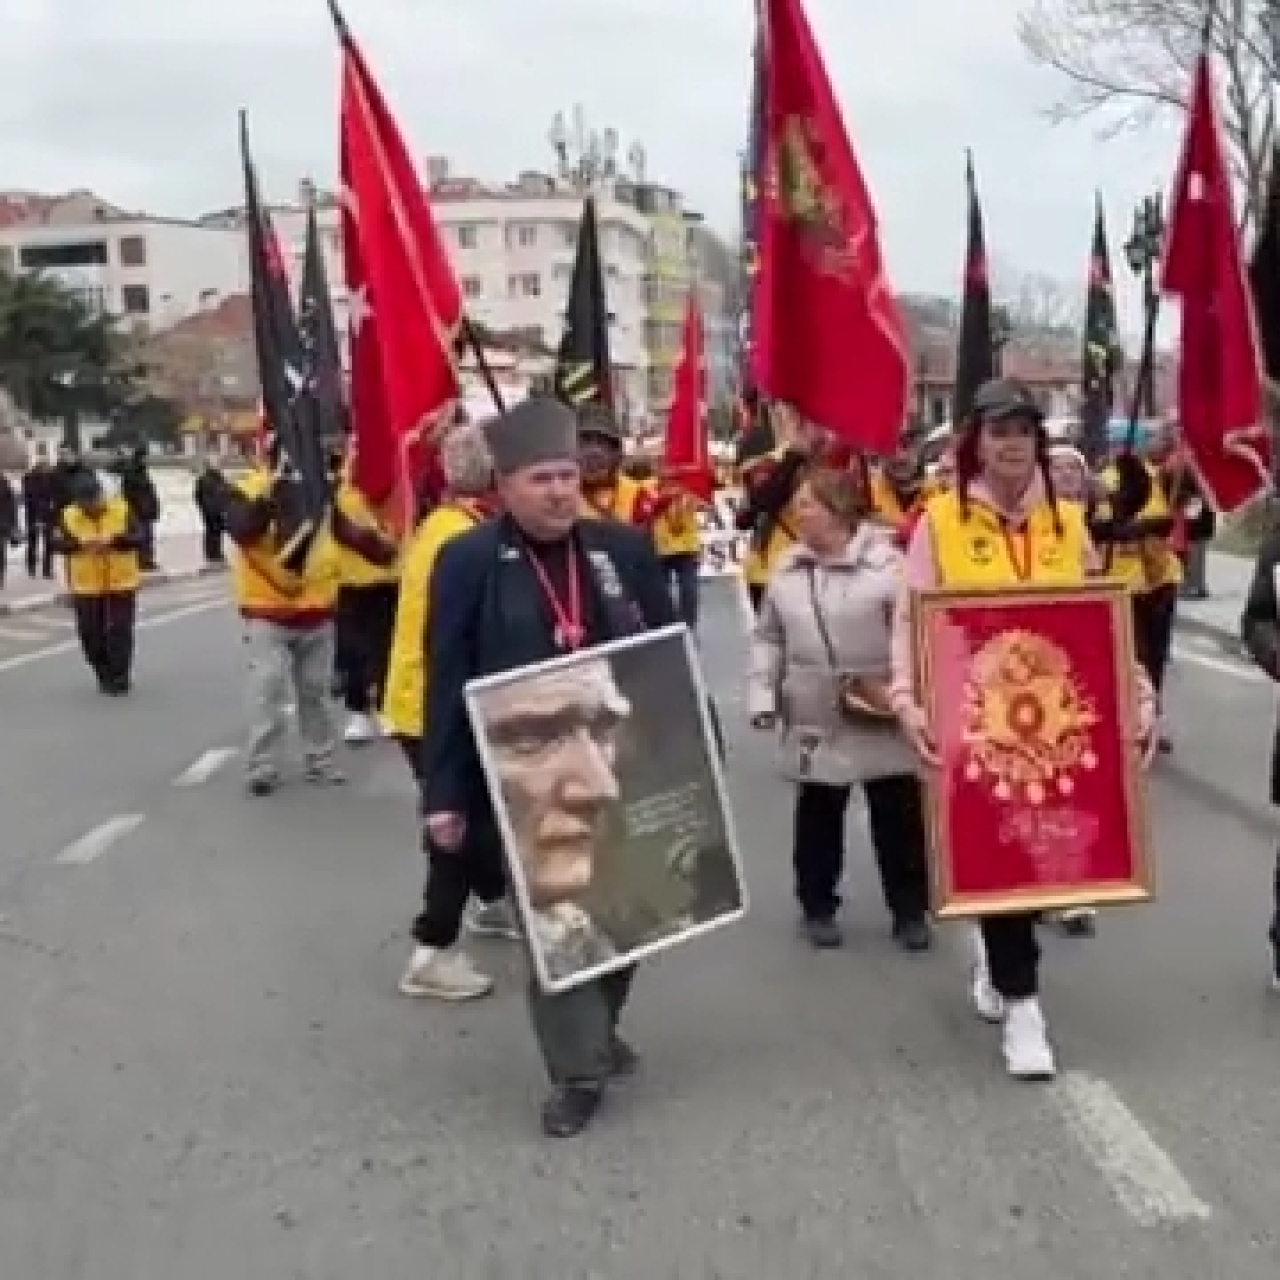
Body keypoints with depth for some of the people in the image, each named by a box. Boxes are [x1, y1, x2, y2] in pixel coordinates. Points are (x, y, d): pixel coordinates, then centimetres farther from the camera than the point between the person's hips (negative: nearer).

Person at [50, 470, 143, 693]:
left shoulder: (122, 510, -7)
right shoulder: (69, 516, -4)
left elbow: (139, 537, -11)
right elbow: (58, 543, -9)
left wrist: (113, 541, -25)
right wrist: (80, 544, -26)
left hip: (122, 583, -2)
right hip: (86, 585, 2)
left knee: (120, 633, -1)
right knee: (91, 633, 5)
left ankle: (119, 678, 10)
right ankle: (105, 675, 26)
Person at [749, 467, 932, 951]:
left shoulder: (888, 563, -12)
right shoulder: (787, 569, 4)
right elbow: (768, 638, 11)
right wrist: (763, 694, 4)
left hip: (885, 719, -4)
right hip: (815, 720, 4)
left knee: (899, 816, 7)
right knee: (817, 817, 13)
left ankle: (910, 909, 23)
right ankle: (817, 905, 29)